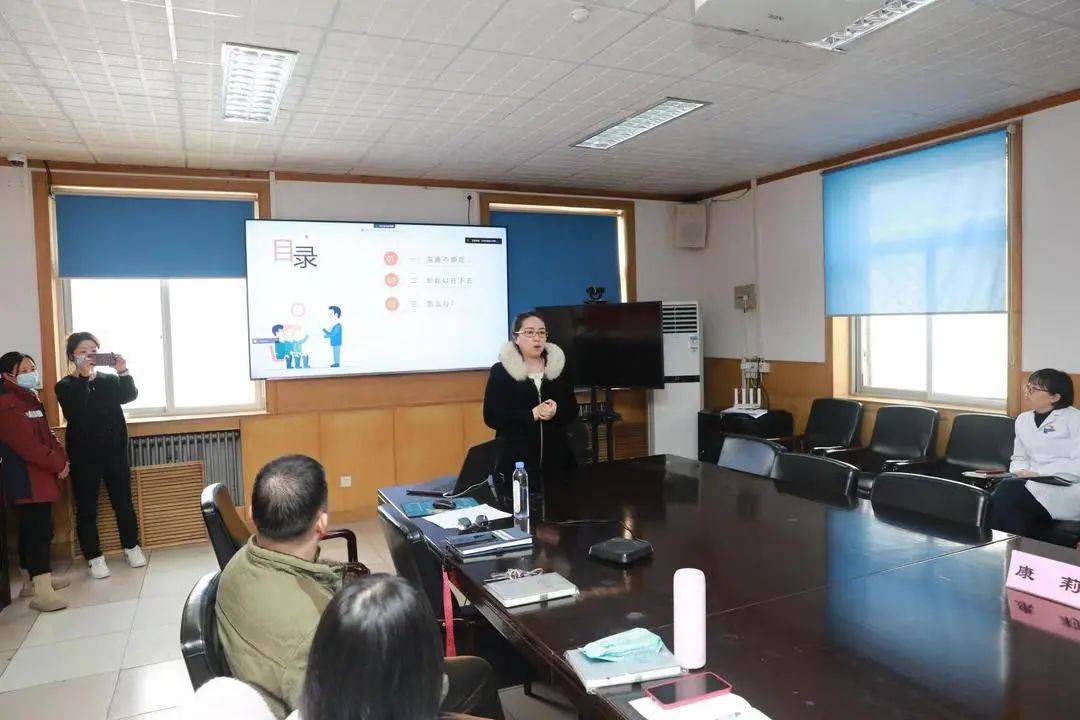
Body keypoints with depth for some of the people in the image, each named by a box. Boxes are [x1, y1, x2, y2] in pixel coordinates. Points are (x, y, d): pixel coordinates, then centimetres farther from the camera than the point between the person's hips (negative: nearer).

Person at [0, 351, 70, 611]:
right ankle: (43, 593, -12)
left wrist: (62, 458, 2)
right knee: (40, 530, -12)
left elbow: (47, 434, 17)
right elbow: (27, 444, -22)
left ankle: (32, 581, 27)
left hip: (40, 475, 10)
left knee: (32, 530, 16)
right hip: (25, 479, -10)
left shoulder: (30, 399, 15)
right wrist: (57, 465, -15)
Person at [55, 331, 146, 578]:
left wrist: (124, 372, -27)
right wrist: (82, 378, -27)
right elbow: (74, 413, -20)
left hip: (115, 452, 2)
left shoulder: (110, 380, 6)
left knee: (123, 502, 8)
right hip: (84, 456, -2)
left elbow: (130, 395, -11)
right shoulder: (65, 387, -2)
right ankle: (95, 558, 13)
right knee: (86, 508, 3)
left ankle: (132, 547, 23)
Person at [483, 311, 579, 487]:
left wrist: (556, 411, -14)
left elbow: (573, 410, 9)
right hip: (517, 460, -3)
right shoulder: (500, 371, -3)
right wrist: (532, 415, -18)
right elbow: (492, 417, -9)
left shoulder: (558, 366, 8)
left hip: (557, 458, 4)